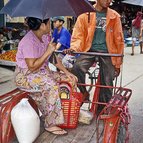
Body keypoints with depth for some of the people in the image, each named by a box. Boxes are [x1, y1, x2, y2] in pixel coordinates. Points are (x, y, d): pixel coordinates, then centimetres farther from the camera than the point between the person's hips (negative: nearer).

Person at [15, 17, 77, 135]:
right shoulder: (29, 41, -22)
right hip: (26, 76, -8)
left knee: (70, 79, -3)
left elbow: (53, 57, 10)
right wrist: (48, 52, -23)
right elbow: (32, 67, -27)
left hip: (43, 72, 9)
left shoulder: (44, 37, 5)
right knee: (51, 86, -33)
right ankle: (51, 124, -21)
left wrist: (67, 72, 3)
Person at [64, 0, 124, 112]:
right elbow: (78, 35, 0)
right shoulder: (85, 15, 1)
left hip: (107, 52, 1)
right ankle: (84, 93, -1)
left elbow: (119, 40, 8)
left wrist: (118, 64, 7)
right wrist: (74, 48, -23)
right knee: (77, 67, -28)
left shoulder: (114, 16, 4)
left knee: (107, 84, 2)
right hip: (90, 50, -1)